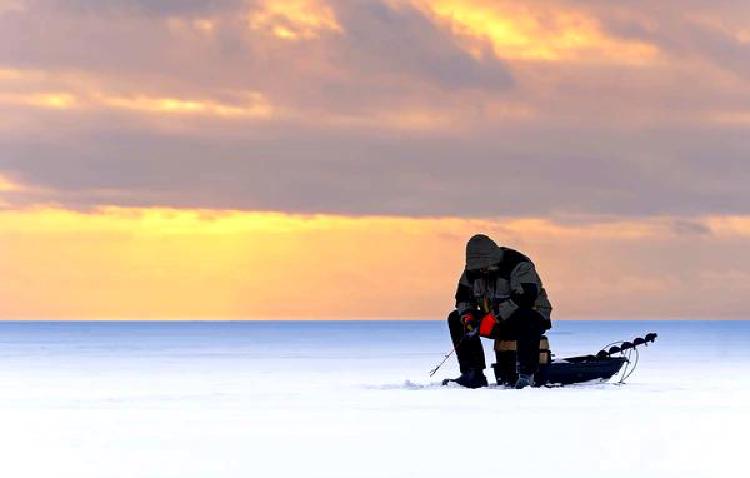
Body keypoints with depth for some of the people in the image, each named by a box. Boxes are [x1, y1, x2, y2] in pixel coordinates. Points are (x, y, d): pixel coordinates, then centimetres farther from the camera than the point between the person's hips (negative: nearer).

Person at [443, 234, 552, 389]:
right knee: (456, 319, -7)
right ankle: (473, 374, -12)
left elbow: (524, 299, -33)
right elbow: (463, 295, 5)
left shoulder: (519, 265, -22)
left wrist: (495, 317, -37)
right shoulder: (473, 269, 0)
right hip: (498, 322, 7)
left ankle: (526, 375, -33)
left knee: (528, 321, -42)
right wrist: (467, 315, -17)